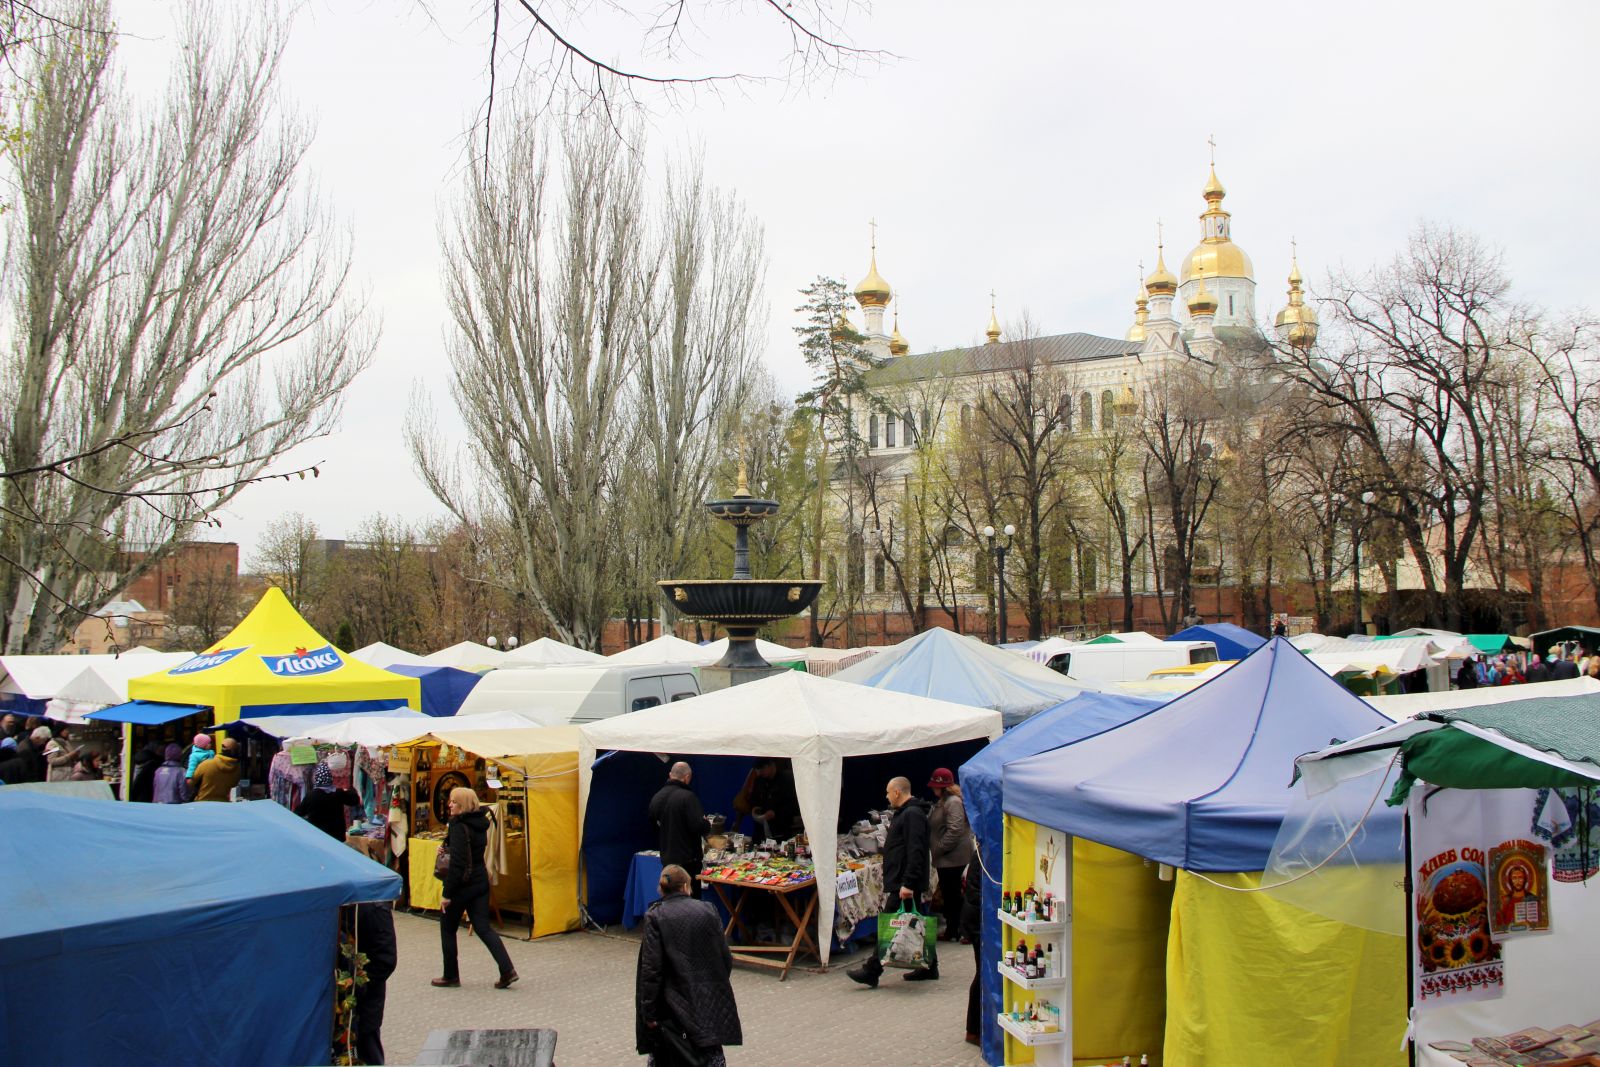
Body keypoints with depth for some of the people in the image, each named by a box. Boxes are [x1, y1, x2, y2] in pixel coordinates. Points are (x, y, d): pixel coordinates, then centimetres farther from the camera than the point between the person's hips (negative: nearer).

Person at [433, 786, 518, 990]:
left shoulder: (459, 828, -17)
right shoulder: (480, 824, 9)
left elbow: (457, 864, -22)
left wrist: (447, 894, -18)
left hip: (463, 884, -8)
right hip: (481, 881, 8)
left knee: (448, 929, 11)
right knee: (483, 927, 6)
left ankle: (451, 976, 18)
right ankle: (507, 969, -6)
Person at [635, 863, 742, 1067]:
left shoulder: (655, 916, -5)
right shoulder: (708, 910, 2)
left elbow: (651, 968, -10)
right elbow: (726, 959, 4)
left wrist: (649, 1012, -6)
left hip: (675, 1002, -1)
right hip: (711, 1001, 2)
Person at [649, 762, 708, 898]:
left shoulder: (656, 797, 6)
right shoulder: (687, 796, -17)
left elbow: (652, 826, 15)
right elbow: (700, 827, -22)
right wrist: (705, 821, 0)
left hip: (666, 860, 7)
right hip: (688, 860, -7)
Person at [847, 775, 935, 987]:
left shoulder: (912, 815, -16)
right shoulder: (903, 814, 18)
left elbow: (915, 852, -24)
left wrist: (908, 883, -28)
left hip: (904, 884, -11)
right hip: (901, 882, 11)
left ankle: (871, 971, -7)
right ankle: (929, 967, 20)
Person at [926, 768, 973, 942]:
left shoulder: (953, 802, -17)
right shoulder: (941, 802, 17)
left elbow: (954, 830, -24)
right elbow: (934, 828, 27)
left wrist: (939, 848, -19)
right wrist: (936, 851, 18)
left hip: (952, 857, -10)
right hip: (944, 857, 10)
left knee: (951, 893, -3)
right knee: (948, 893, 15)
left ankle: (952, 931, 4)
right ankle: (952, 929, 22)